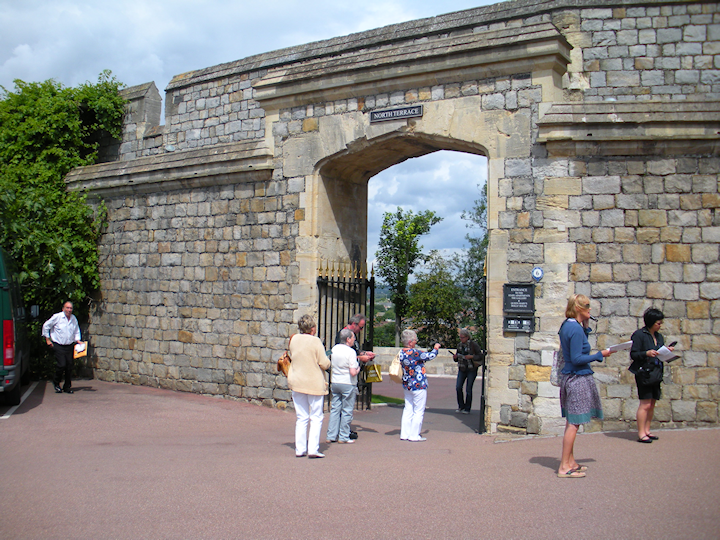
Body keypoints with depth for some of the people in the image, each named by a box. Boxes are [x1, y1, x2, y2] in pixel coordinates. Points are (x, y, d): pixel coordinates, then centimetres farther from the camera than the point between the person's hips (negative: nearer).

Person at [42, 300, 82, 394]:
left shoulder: (74, 319, 9)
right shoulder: (57, 317, -6)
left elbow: (76, 332, 22)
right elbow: (46, 326, 2)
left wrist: (78, 340, 6)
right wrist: (47, 339, 1)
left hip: (70, 346, 4)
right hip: (58, 346, -4)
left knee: (69, 366, 2)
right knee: (61, 365, -14)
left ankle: (67, 386, 14)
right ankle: (56, 383, 12)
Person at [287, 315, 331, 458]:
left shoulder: (293, 339, 1)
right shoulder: (315, 341, -14)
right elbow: (324, 364, -14)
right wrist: (327, 359, 7)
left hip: (296, 382, 5)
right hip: (314, 383, -5)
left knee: (301, 417, 12)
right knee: (316, 417, 5)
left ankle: (300, 449, 11)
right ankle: (313, 448, -2)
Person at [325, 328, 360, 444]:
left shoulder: (334, 349, 4)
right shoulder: (351, 352, -16)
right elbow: (353, 372, -20)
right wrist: (358, 368, -1)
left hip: (335, 382, 6)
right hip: (348, 384, -6)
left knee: (335, 409, 12)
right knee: (347, 411, 4)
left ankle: (331, 436, 14)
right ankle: (343, 437, 8)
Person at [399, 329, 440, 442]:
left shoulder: (402, 352, 4)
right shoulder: (414, 352, -21)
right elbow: (429, 356, -12)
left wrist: (430, 351, 18)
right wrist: (435, 349, 6)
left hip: (406, 385, 8)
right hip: (418, 386, -8)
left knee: (408, 409, 13)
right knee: (418, 411, 2)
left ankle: (404, 434, 17)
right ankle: (414, 435, 5)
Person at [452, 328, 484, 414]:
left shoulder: (473, 344, -9)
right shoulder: (460, 345, 8)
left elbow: (481, 356, -9)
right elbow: (457, 359, 16)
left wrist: (471, 356, -21)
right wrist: (455, 357, -6)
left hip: (472, 369, -5)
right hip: (462, 369, 5)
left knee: (468, 389, -3)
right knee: (458, 387, -3)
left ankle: (467, 409, 8)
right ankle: (461, 406, 14)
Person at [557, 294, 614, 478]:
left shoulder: (567, 326, 11)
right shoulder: (576, 329, -19)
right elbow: (577, 358, -21)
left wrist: (585, 325, 13)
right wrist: (600, 355, -13)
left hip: (569, 378, 10)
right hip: (579, 378, -10)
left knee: (571, 422, 15)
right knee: (574, 423, -5)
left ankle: (570, 462, 24)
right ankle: (564, 467, -2)